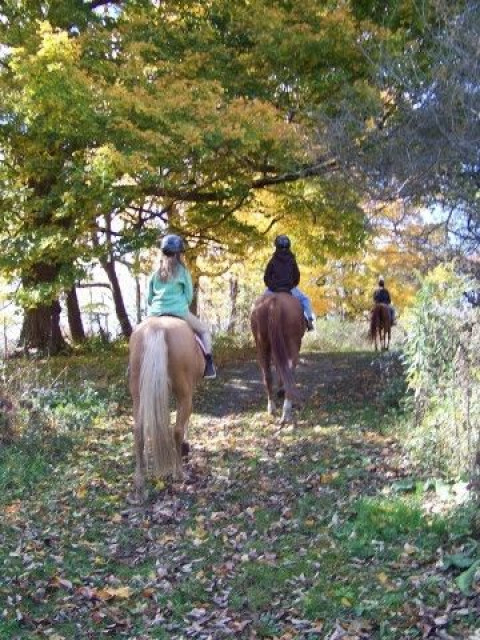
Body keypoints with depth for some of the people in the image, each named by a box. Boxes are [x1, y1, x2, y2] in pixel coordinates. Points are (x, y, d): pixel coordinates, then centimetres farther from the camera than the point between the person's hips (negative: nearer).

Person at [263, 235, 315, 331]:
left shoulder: (273, 261, -1)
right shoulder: (292, 260, 2)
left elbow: (266, 277, 2)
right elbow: (297, 276, 6)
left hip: (273, 289, 0)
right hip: (290, 289, 0)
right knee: (304, 299, 18)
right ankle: (309, 320, 3)